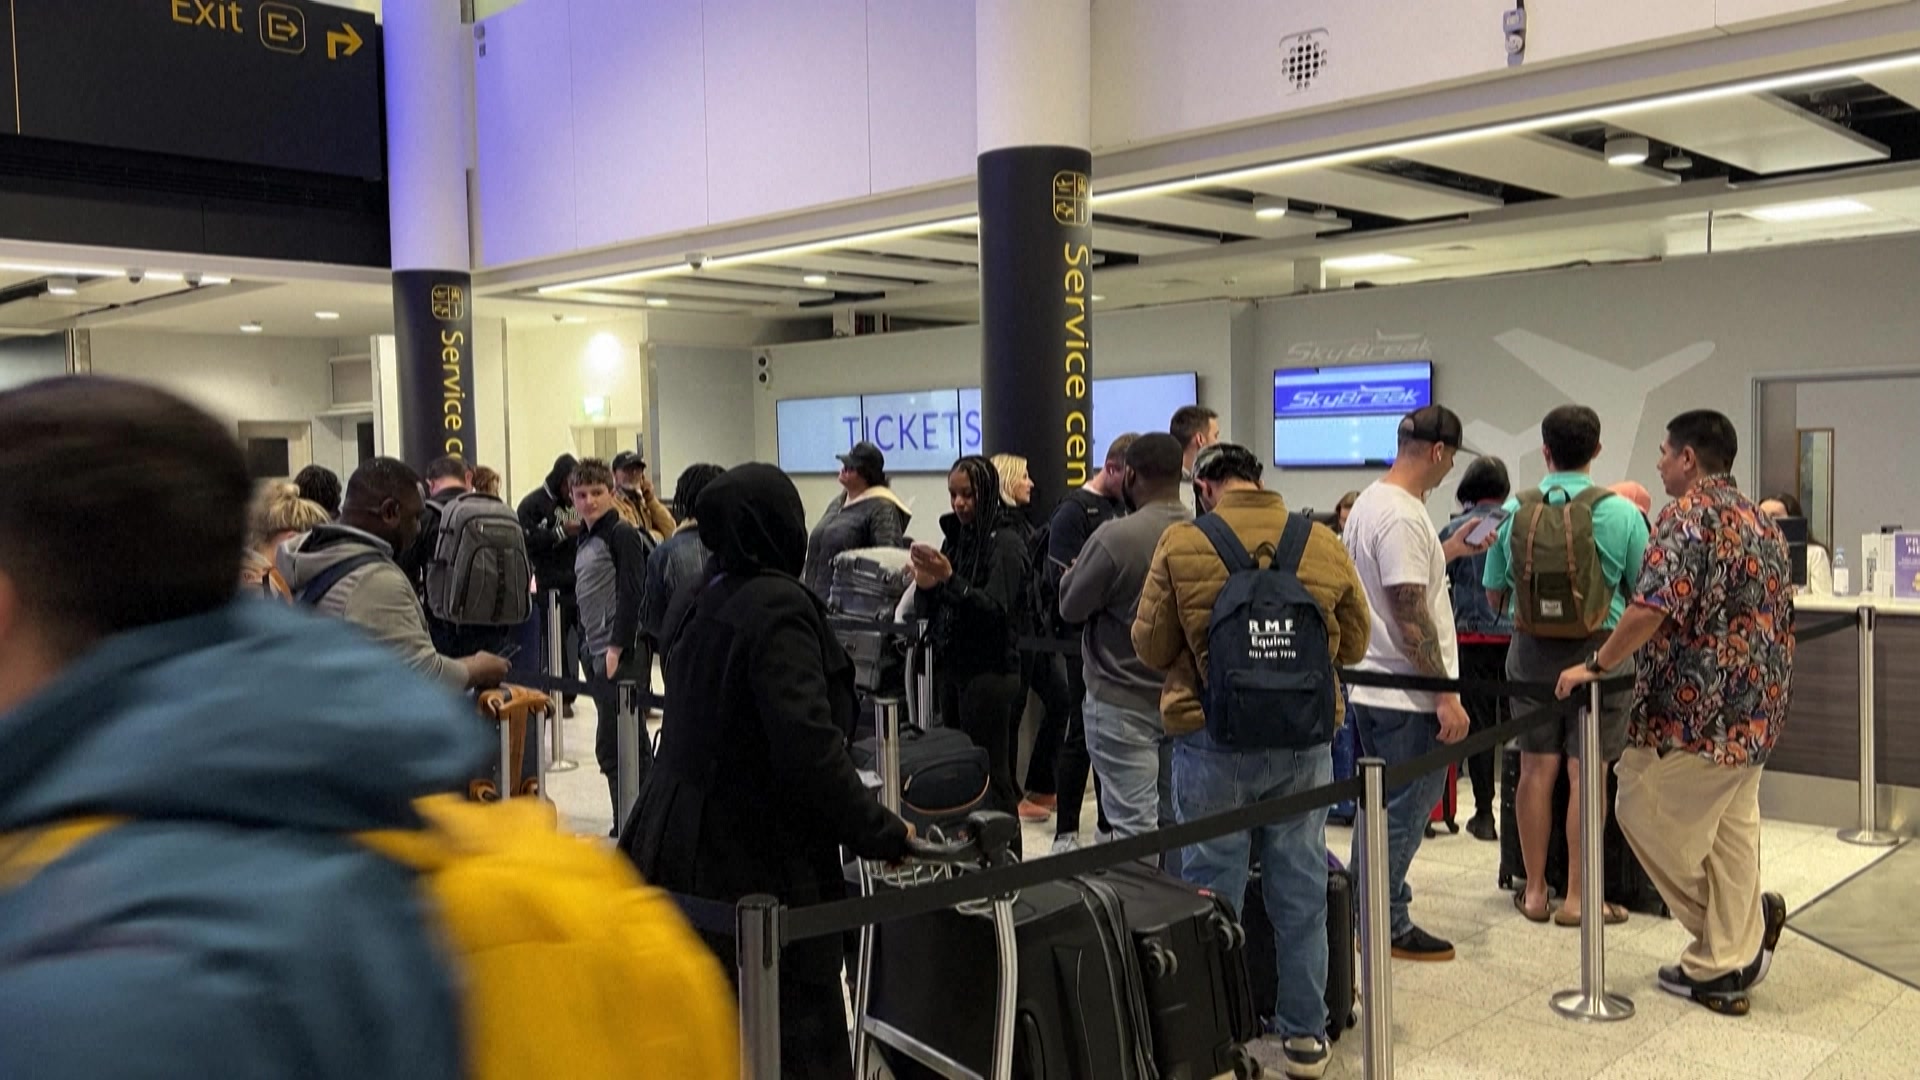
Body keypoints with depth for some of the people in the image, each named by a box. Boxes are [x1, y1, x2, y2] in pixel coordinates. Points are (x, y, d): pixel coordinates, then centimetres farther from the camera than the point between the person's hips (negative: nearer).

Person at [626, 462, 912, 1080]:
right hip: (760, 863, -9)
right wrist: (879, 833, -17)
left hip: (690, 850, 9)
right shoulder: (780, 607, -17)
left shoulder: (714, 601, 9)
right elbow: (808, 744, -26)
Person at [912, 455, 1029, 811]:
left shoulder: (1005, 542, -8)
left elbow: (997, 608, -18)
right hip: (950, 666, 7)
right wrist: (925, 585, -10)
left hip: (989, 671, -7)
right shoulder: (955, 536, 11)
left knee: (989, 772, -2)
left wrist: (950, 579, -26)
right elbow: (927, 610, 11)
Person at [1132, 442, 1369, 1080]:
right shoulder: (1324, 545, -1)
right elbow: (1353, 644, 8)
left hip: (1212, 740, -2)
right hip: (1304, 740, 3)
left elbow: (1151, 648, -1)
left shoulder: (1181, 545, -8)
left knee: (1211, 890, 8)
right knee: (1300, 889, 13)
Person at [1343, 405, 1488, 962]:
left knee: (1379, 807, 19)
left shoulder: (1369, 501, 11)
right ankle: (1388, 926, 11)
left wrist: (1448, 550, 23)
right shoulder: (1403, 516, -21)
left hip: (1367, 686, 11)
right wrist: (1446, 696, -21)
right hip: (1405, 695, -10)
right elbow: (1412, 616, -24)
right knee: (1403, 811, 1)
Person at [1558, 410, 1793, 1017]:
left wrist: (1597, 665, -16)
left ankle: (1749, 916, 16)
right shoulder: (1761, 522, 14)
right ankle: (1727, 968, 16)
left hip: (1700, 711, -9)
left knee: (1644, 810, 5)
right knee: (1732, 831, 12)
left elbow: (1652, 608, -27)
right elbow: (1779, 617, 20)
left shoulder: (1688, 516, -15)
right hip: (1757, 711, 9)